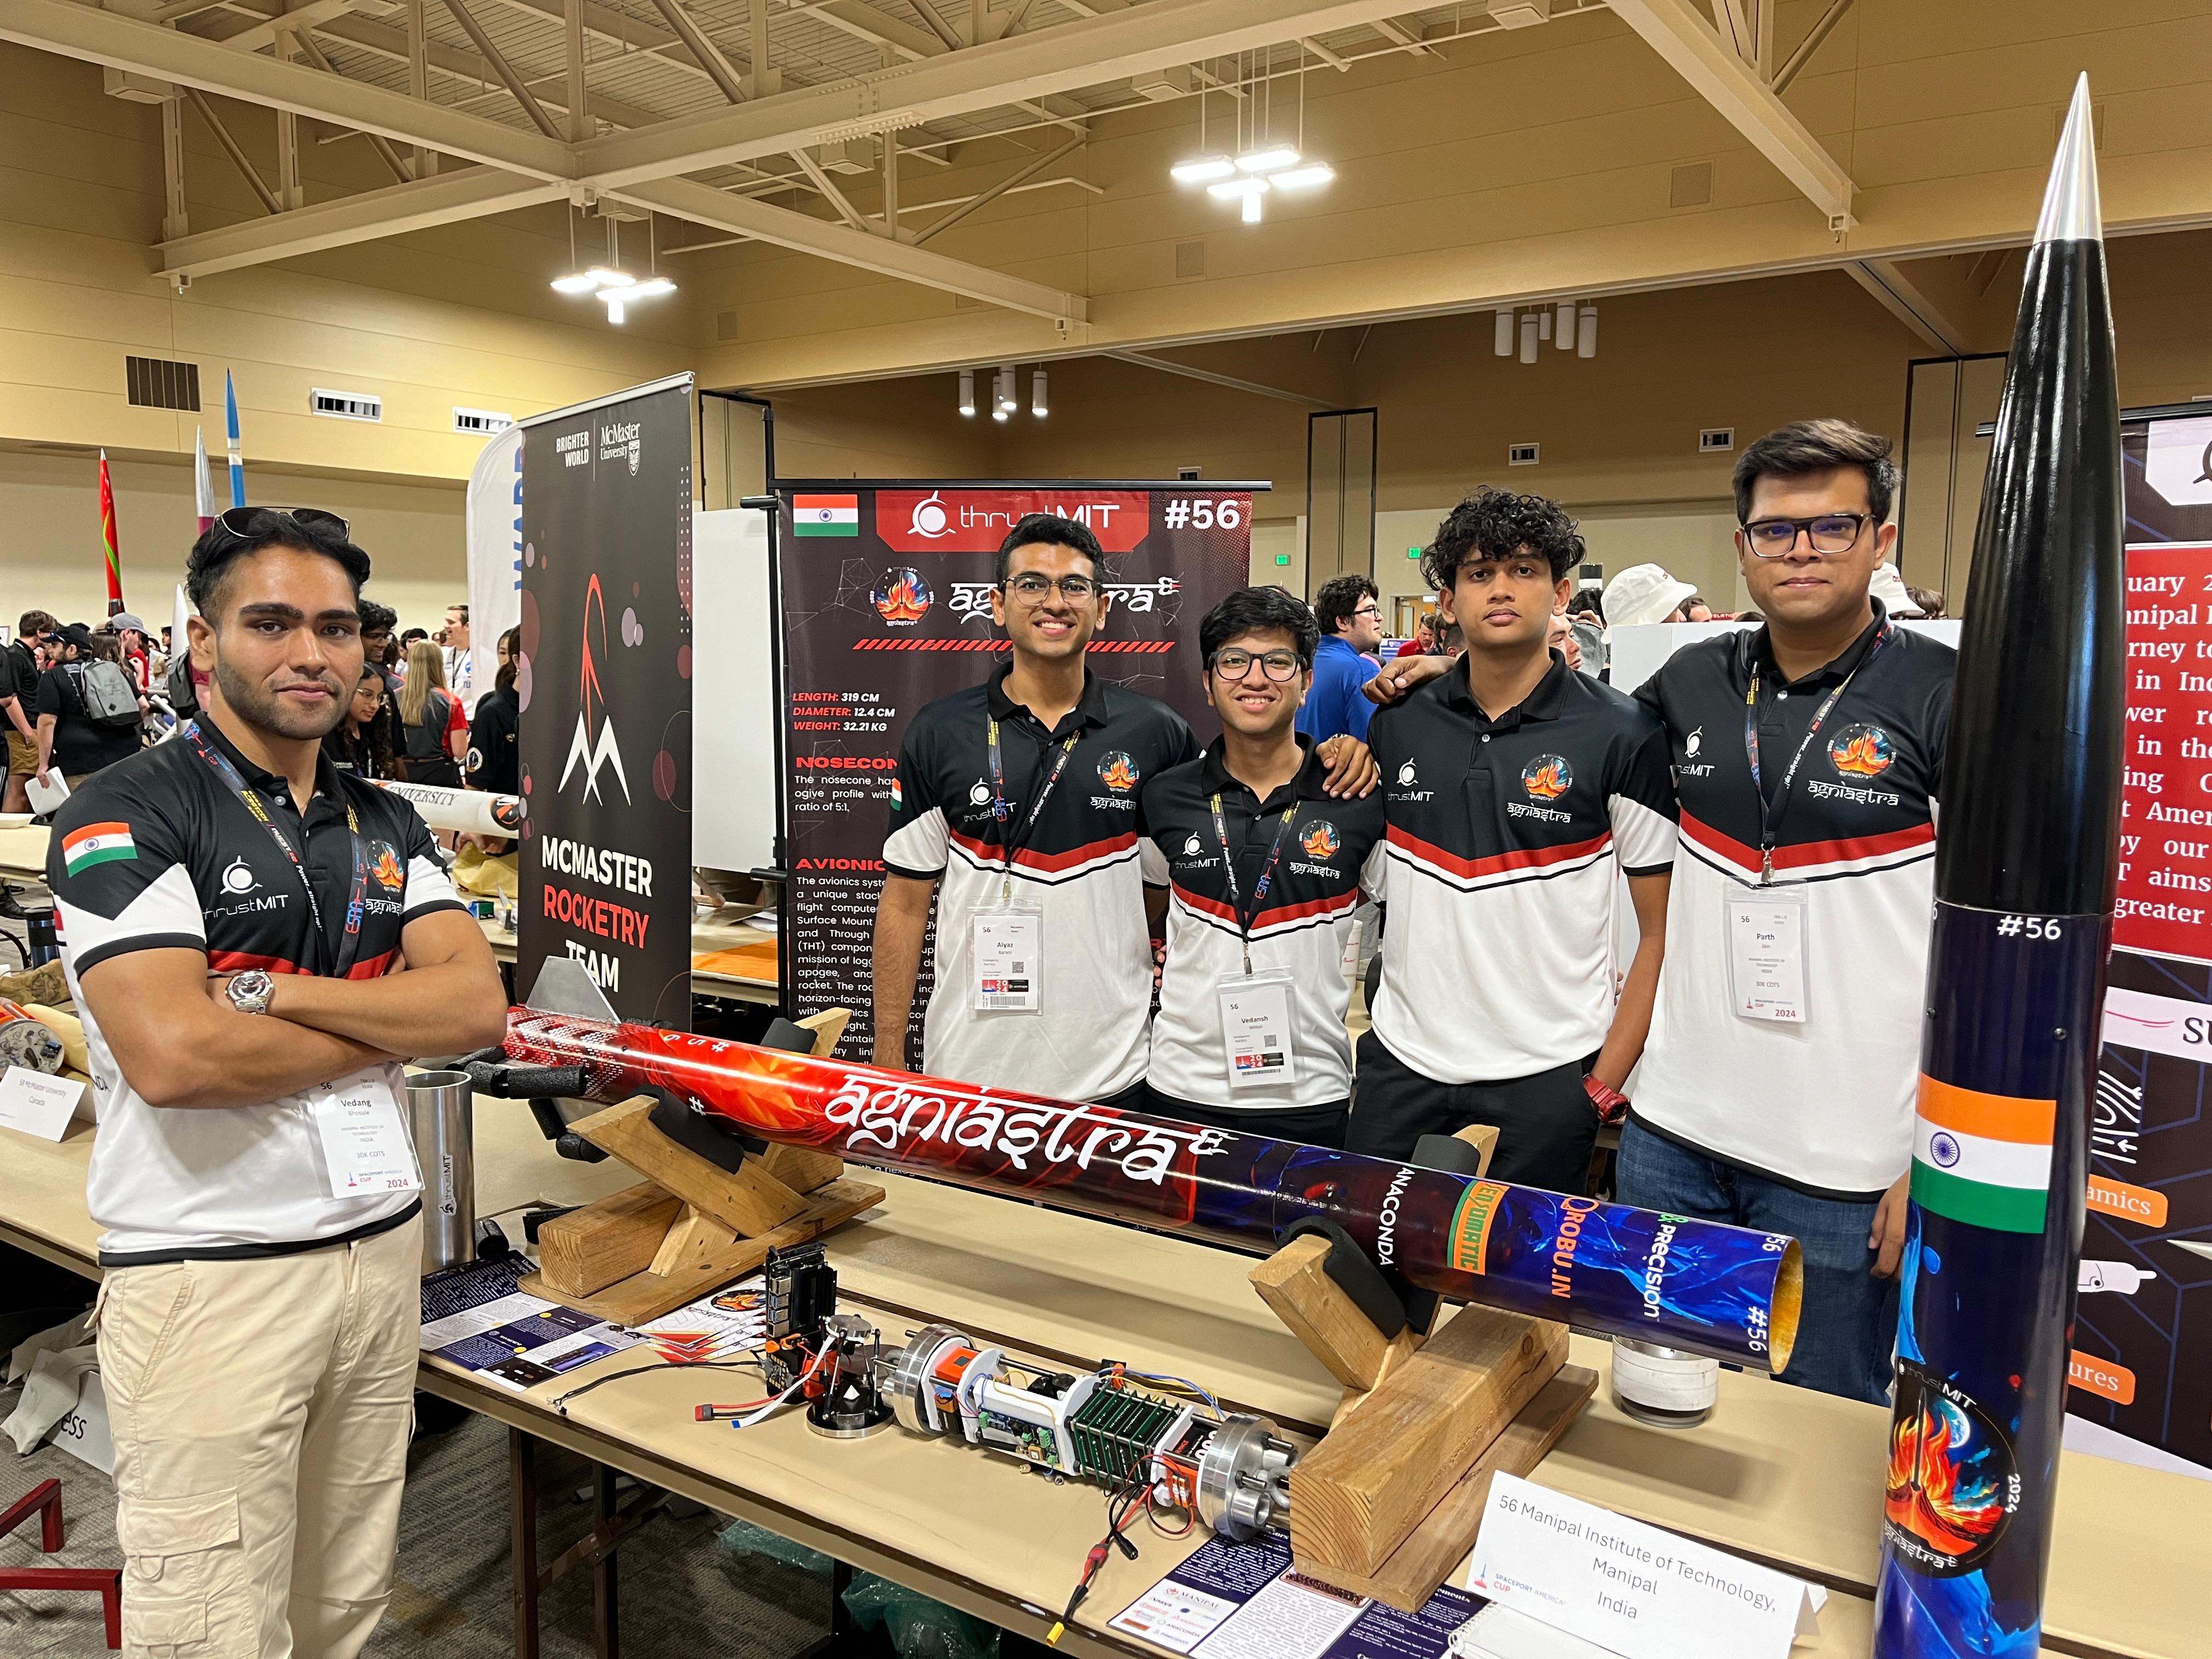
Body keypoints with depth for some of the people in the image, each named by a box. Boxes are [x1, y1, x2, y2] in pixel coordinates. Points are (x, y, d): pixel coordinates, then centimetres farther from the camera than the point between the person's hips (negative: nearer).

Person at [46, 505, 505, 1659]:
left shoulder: (386, 825, 10)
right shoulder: (124, 817, -8)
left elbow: (478, 1004, -2)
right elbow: (173, 1055, -21)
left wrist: (281, 993, -14)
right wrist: (393, 1025, -9)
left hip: (385, 1247, 6)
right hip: (207, 1276, -5)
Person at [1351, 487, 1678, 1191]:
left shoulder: (1622, 733, -6)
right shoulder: (1396, 722, 2)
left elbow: (1664, 932, -5)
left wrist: (1605, 1085, -9)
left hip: (1546, 1076, -3)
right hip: (1402, 1062, 3)